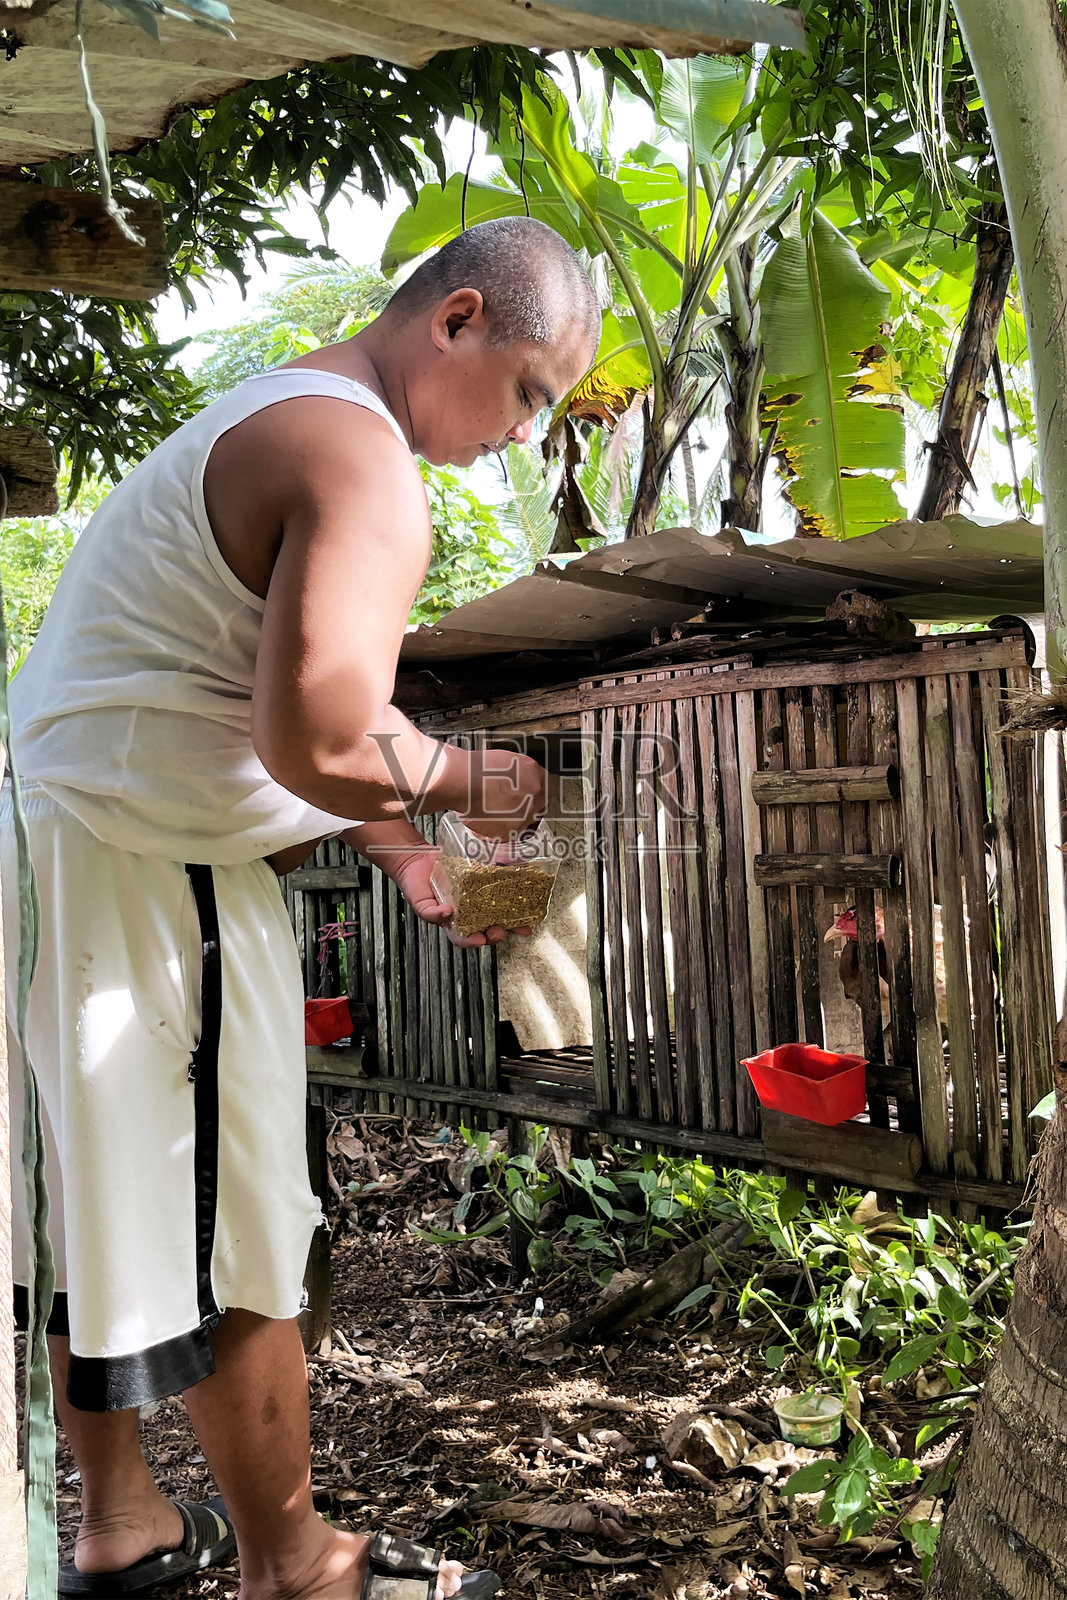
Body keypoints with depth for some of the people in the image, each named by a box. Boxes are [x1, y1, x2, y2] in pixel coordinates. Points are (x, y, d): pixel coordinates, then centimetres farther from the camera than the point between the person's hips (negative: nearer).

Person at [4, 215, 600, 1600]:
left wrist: (407, 858, 21)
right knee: (238, 1242, 5)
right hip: (140, 876, -11)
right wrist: (466, 781, -10)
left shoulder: (278, 417, 18)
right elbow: (318, 744, -29)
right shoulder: (363, 462, -17)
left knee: (111, 1218, 20)